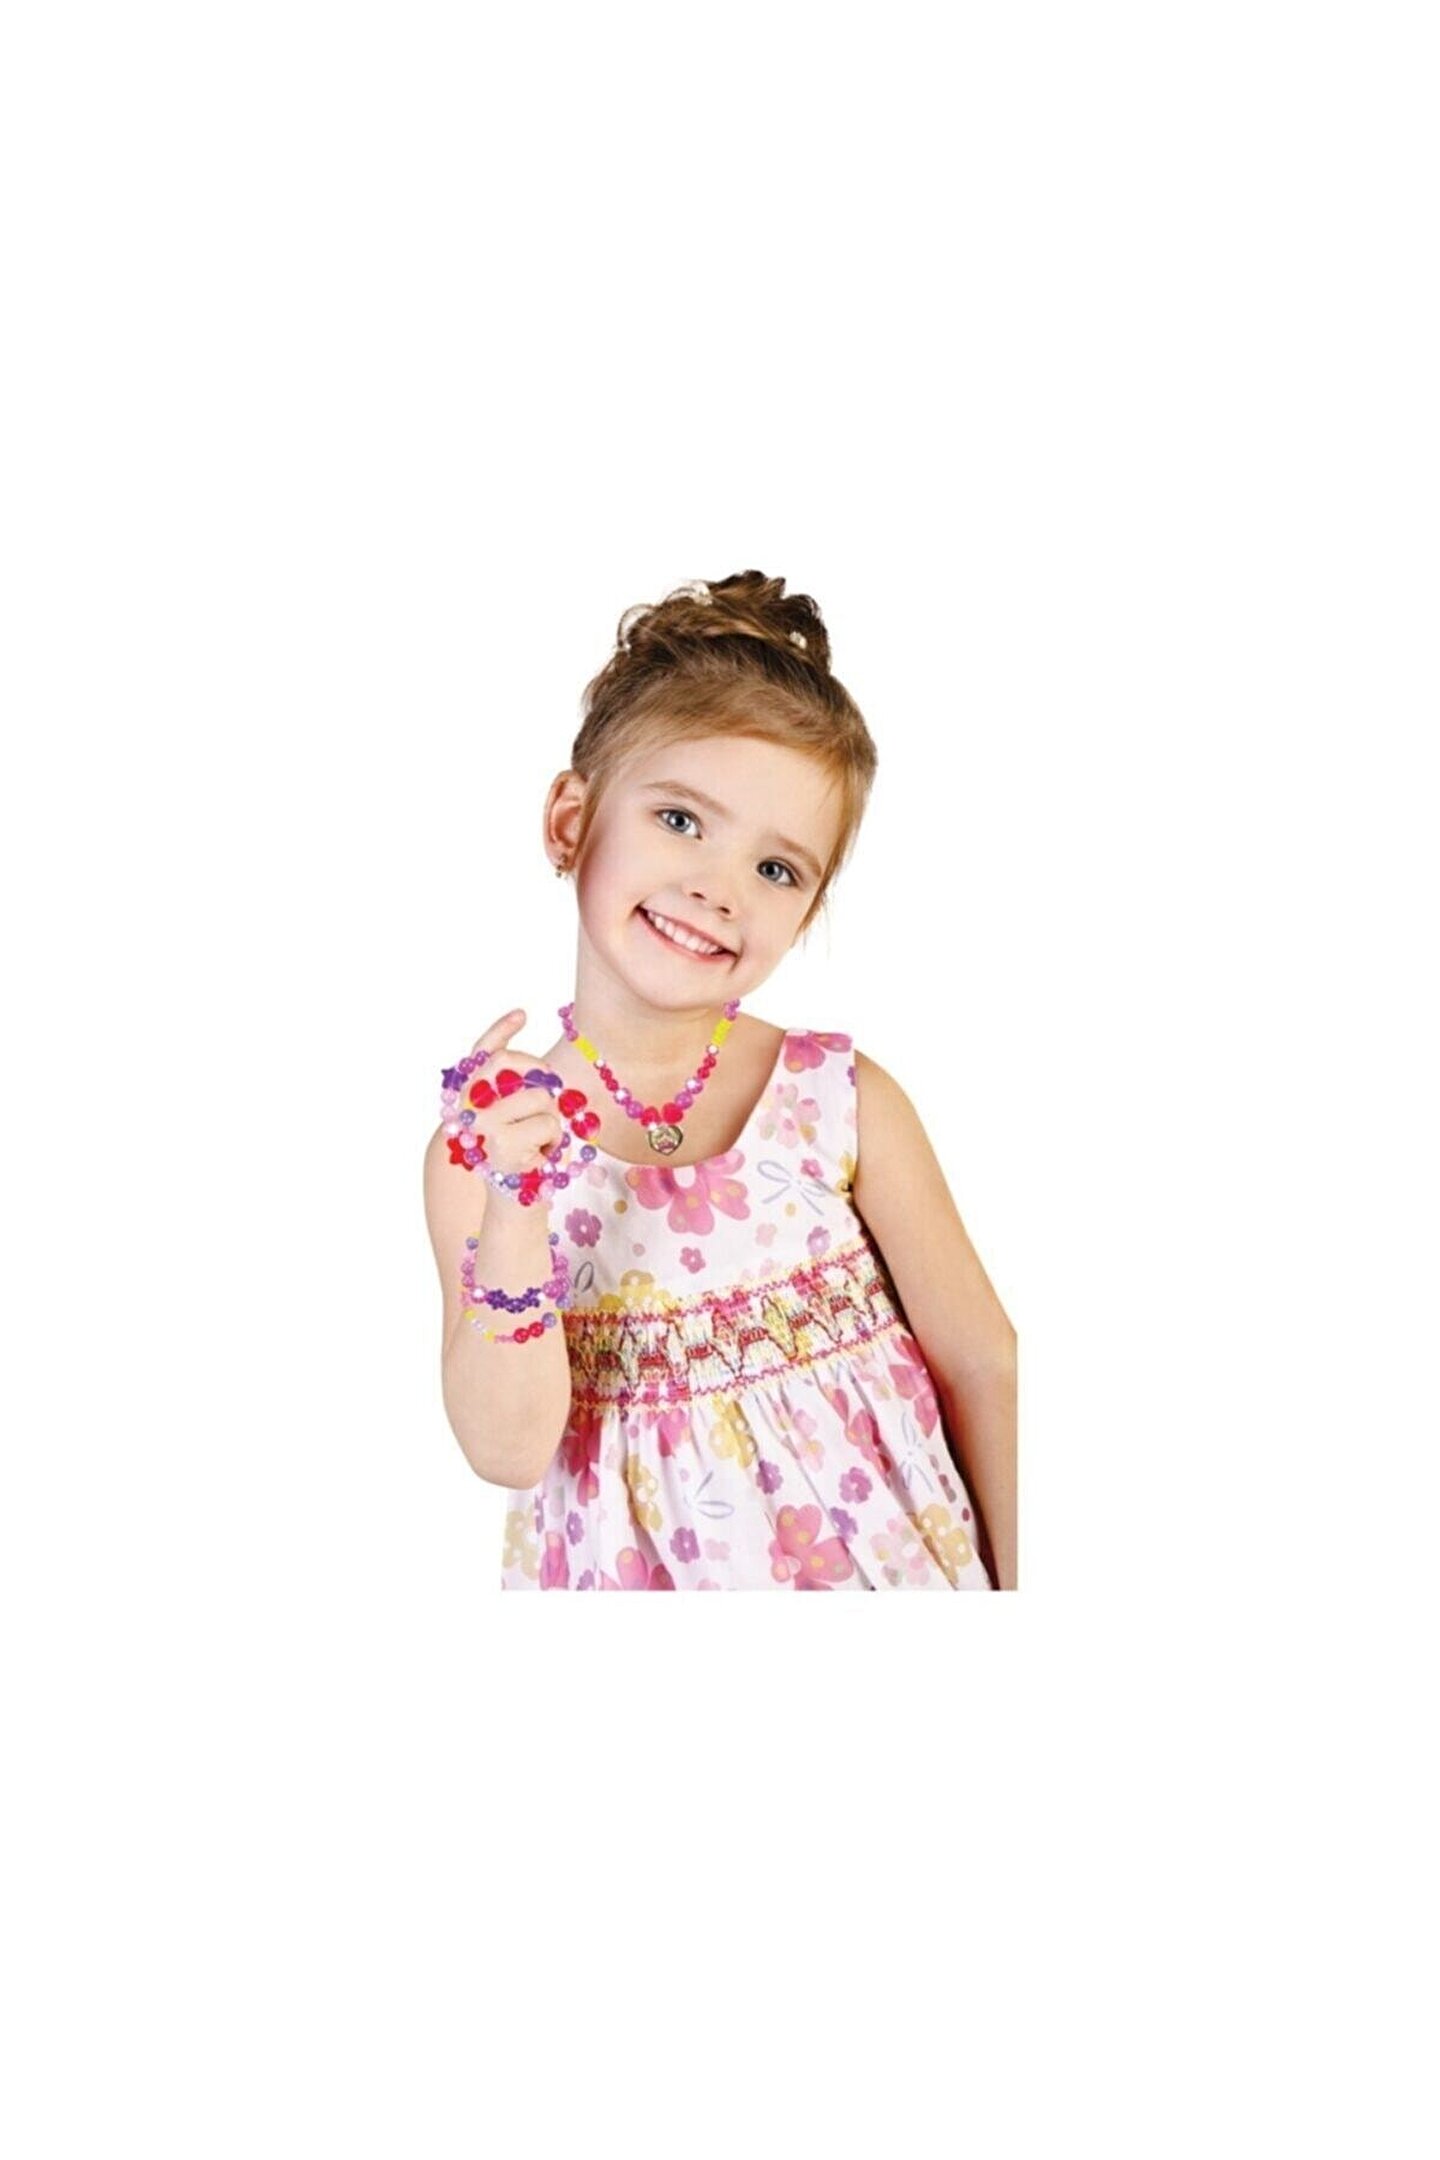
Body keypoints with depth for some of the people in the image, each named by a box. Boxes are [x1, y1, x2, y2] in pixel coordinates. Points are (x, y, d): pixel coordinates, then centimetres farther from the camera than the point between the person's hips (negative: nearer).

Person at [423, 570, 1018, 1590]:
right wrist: (514, 1218, -27)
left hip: (879, 1549, 1)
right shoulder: (482, 1139, -11)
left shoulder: (846, 1102, -13)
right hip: (639, 1572, 0)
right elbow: (510, 1450, -16)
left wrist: (1020, 1585, -6)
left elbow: (983, 1369, -6)